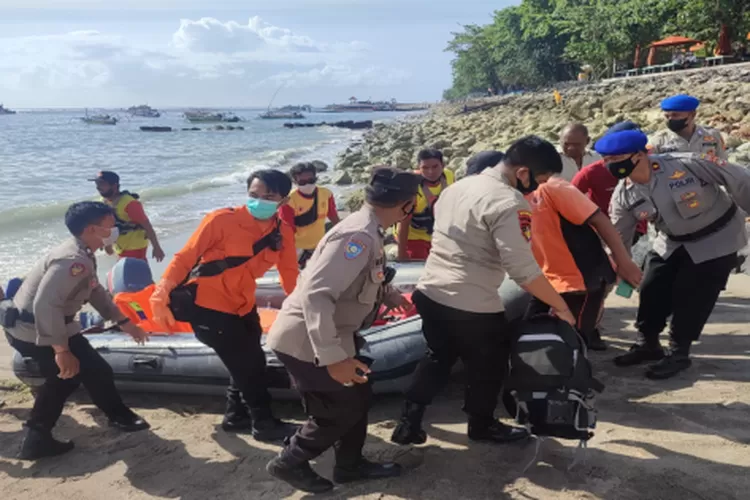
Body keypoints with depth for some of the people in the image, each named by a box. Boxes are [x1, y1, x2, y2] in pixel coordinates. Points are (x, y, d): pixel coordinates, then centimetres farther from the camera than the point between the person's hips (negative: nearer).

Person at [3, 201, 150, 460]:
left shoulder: (81, 255, 8)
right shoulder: (74, 260, -26)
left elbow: (96, 291, 20)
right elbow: (46, 305, -34)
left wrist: (124, 322, 21)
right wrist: (62, 350, -31)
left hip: (26, 328, 11)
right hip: (35, 331, -11)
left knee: (64, 377, 24)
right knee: (96, 372, 2)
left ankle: (37, 438, 29)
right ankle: (120, 417, 24)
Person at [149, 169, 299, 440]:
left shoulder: (283, 233, -3)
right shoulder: (222, 220, -21)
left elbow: (290, 275, 4)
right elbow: (185, 257, -17)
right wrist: (161, 295, -23)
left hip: (242, 306, 7)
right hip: (205, 303, -7)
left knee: (250, 361, 17)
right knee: (246, 364, -2)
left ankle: (237, 416, 38)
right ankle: (263, 423, 16)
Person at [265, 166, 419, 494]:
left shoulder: (367, 230, 3)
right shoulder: (359, 235, -28)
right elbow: (316, 294, -35)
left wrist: (388, 295, 23)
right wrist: (333, 357, -36)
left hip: (327, 337, 10)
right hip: (307, 341, -10)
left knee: (358, 397, 18)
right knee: (340, 410, 4)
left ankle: (350, 464, 35)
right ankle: (289, 463, 22)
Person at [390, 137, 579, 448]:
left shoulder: (458, 187, 9)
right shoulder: (510, 203, -19)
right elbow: (523, 269, -23)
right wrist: (560, 306, -13)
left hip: (430, 293, 8)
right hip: (472, 305, -8)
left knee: (438, 358, 24)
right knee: (488, 366, 16)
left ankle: (408, 423, 26)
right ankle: (482, 426, 36)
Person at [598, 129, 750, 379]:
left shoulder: (686, 164, -31)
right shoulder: (623, 195, -15)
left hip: (717, 238, -5)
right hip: (672, 242, 5)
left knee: (691, 298, -5)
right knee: (651, 291, 6)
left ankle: (678, 354, 13)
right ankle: (647, 344, 27)